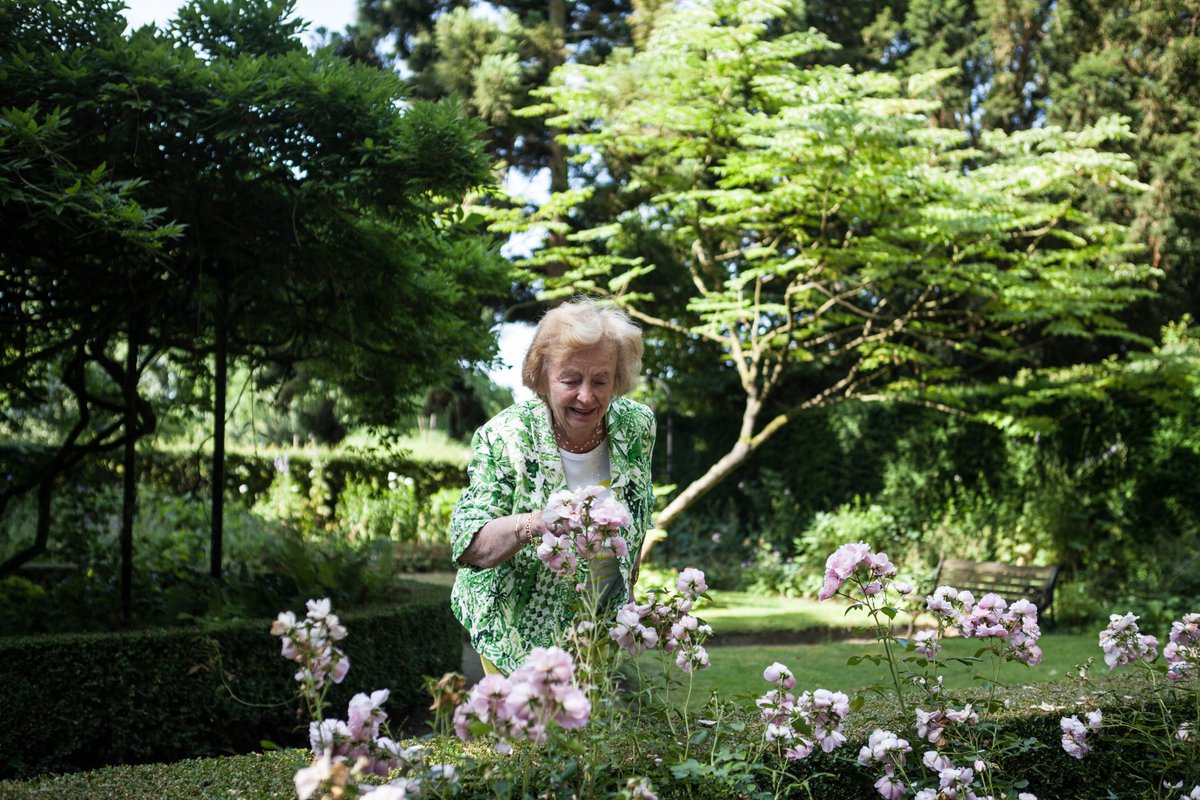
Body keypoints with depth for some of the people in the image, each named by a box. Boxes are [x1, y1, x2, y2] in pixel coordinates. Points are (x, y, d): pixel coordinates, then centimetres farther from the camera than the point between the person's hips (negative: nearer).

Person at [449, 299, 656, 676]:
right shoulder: (503, 438, -21)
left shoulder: (637, 425, -10)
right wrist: (530, 525, -43)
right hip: (519, 628, -3)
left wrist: (627, 597, 14)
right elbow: (468, 546, -25)